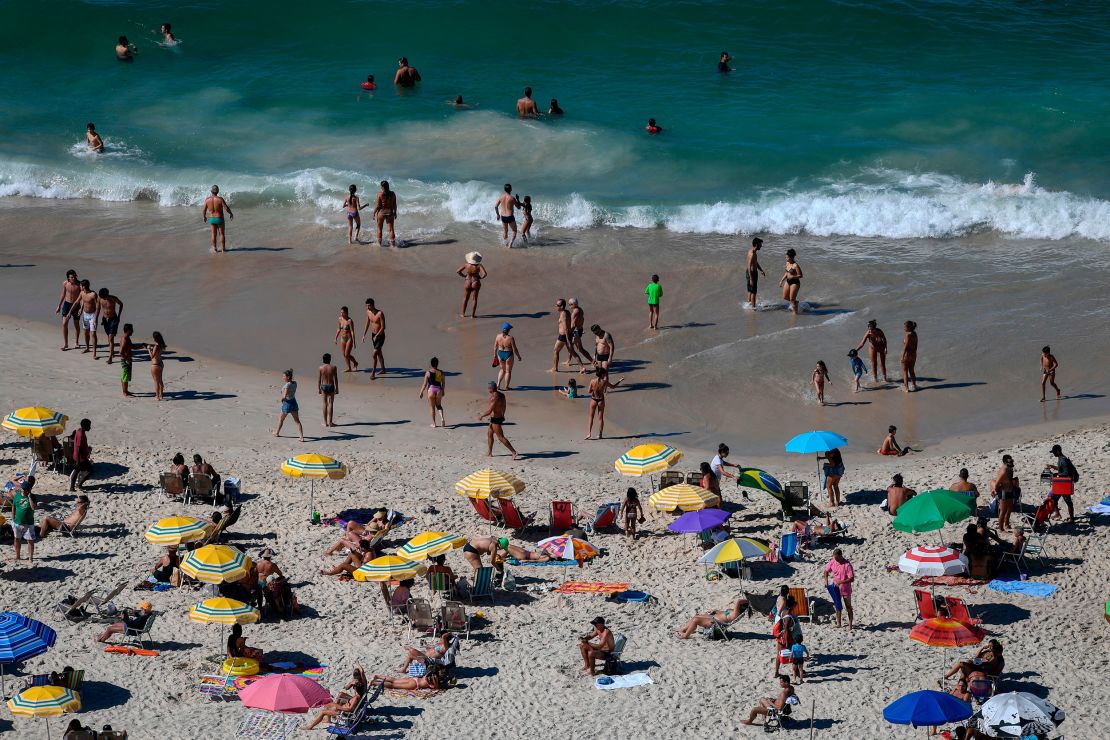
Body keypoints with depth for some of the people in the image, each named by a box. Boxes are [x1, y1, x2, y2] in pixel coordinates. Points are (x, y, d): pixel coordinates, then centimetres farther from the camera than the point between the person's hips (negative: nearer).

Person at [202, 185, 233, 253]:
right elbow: (226, 208, -18)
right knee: (222, 233, 11)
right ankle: (223, 248, 17)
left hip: (211, 219, 3)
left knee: (214, 234, 15)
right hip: (219, 219, -3)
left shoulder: (207, 199, -9)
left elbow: (204, 210, -2)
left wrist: (204, 217, 18)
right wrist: (231, 214, 2)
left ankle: (214, 248, 19)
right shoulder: (220, 199, -20)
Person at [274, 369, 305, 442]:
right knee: (297, 421, 4)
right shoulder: (295, 383, 1)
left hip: (287, 403, -6)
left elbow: (284, 396, -28)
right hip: (294, 402, 6)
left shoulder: (287, 385, -21)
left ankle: (277, 433, 37)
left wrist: (282, 398, -8)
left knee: (281, 419, 18)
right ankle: (302, 437, -5)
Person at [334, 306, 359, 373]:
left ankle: (355, 363, 23)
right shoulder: (340, 319, 1)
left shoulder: (349, 321, -19)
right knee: (344, 355, 8)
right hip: (343, 339, 7)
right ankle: (349, 368, 21)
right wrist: (336, 338, 17)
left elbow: (352, 332, -19)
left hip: (349, 339, -7)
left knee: (347, 355, -4)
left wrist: (354, 342, -21)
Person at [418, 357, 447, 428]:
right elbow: (443, 383, 7)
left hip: (431, 390, -3)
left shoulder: (428, 373, -8)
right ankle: (442, 417, -6)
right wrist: (443, 391, 22)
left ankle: (433, 423, 14)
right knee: (438, 405, 19)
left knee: (432, 407, 9)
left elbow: (425, 384, -7)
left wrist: (421, 392, 1)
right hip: (439, 390, 3)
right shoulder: (441, 372, 0)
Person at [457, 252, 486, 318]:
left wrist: (464, 276, 5)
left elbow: (458, 271, -8)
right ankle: (472, 315, 9)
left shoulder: (467, 265, -11)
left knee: (465, 299, 17)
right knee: (475, 299, 10)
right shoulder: (479, 265, -17)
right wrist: (481, 277, -6)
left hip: (467, 283, 2)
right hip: (476, 283, -2)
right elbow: (485, 274, -26)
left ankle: (463, 314, 23)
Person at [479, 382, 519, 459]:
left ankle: (514, 453, -4)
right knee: (489, 434, 22)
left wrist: (481, 416, -9)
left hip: (495, 419, -10)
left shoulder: (494, 397, -25)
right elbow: (504, 406, 18)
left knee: (501, 438, -4)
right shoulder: (501, 395, 3)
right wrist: (502, 415, 34)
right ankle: (489, 453, 31)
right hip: (500, 417, 10)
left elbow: (489, 411, -25)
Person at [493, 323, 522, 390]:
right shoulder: (510, 338, -22)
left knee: (502, 369, 26)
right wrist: (519, 357, -1)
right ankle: (506, 387, 21)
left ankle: (498, 384, 19)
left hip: (500, 354, 4)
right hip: (508, 355, -4)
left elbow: (495, 347, 0)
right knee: (508, 371, 13)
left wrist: (495, 355, 16)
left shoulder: (498, 336, -10)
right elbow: (514, 349, -15)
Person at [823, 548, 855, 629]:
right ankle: (838, 623, 29)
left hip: (845, 589, -5)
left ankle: (850, 625, 13)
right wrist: (826, 580, -5)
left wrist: (841, 582, -34)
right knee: (837, 606, 16)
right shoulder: (832, 562, -7)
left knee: (848, 607, 6)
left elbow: (852, 579, -25)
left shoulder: (847, 565, -24)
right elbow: (826, 571, 11)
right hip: (836, 588, 5)